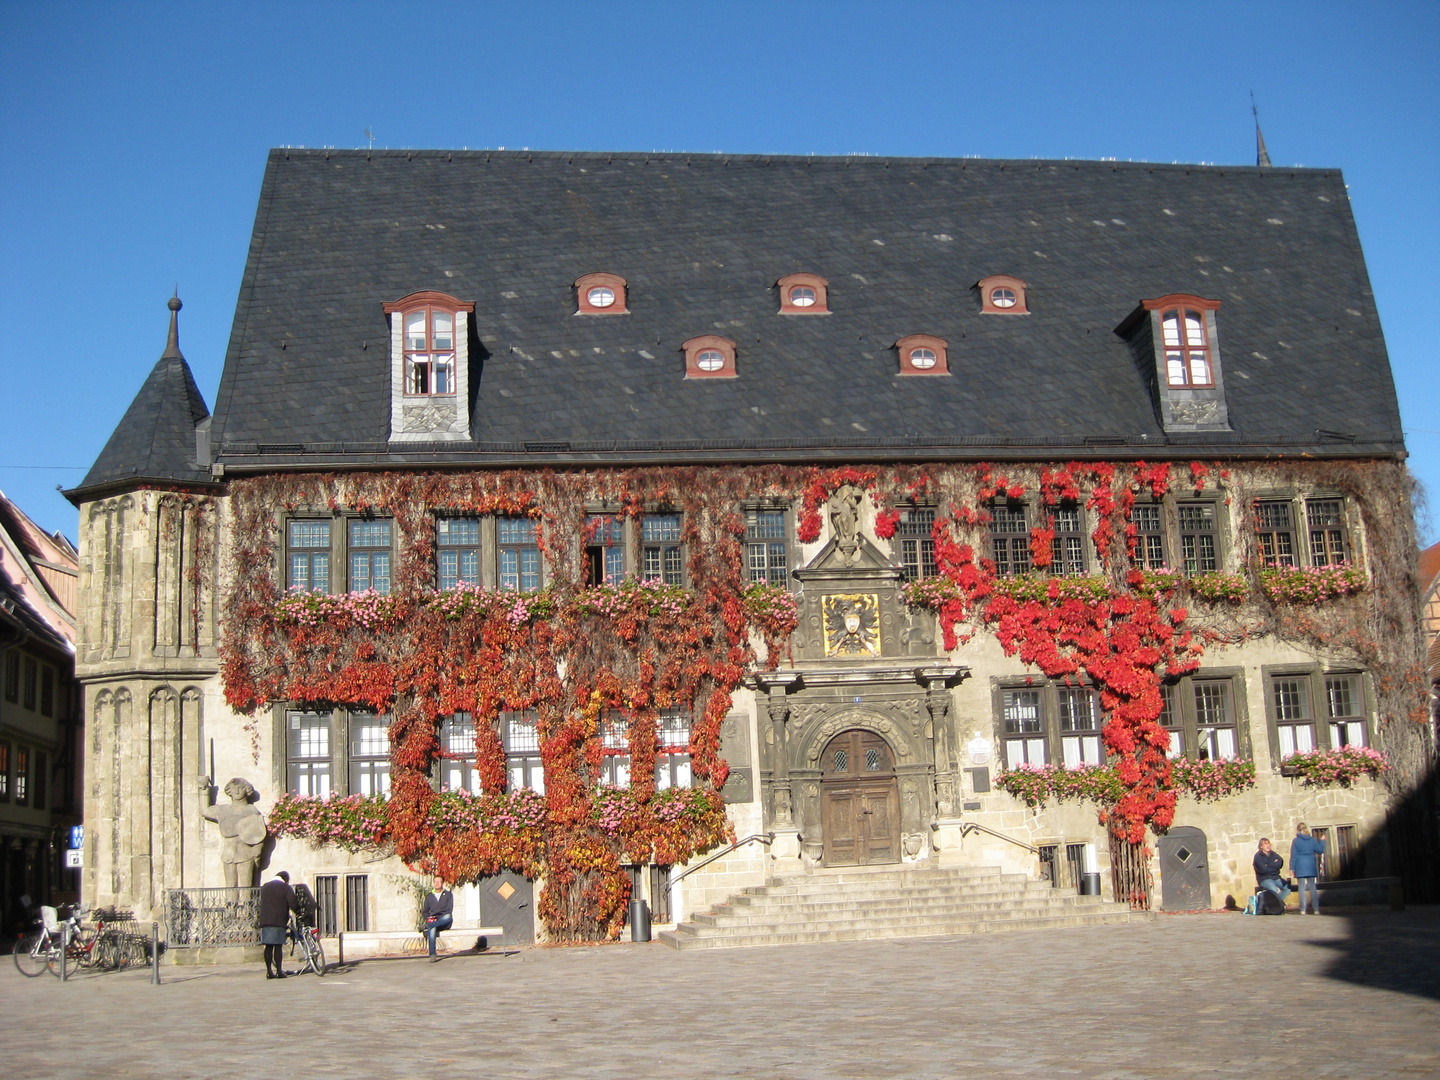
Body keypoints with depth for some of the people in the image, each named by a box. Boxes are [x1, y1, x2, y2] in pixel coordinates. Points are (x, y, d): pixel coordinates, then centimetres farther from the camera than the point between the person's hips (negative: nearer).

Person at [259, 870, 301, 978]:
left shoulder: (264, 887, 20)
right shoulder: (285, 887, 1)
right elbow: (293, 903, -7)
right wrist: (299, 913, 6)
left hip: (265, 920, 5)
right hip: (279, 921, -5)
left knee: (268, 946, 4)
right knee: (278, 946, -4)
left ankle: (269, 971, 3)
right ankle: (279, 971, -6)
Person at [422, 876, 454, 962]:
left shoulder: (448, 894, 12)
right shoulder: (429, 896, 21)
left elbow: (449, 910, 2)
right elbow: (425, 911, 18)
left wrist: (437, 919, -12)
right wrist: (428, 918, -6)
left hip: (444, 921, -1)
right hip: (432, 920, 1)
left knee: (448, 917, -38)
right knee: (432, 929, -36)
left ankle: (428, 926, -41)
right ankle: (432, 955, -41)